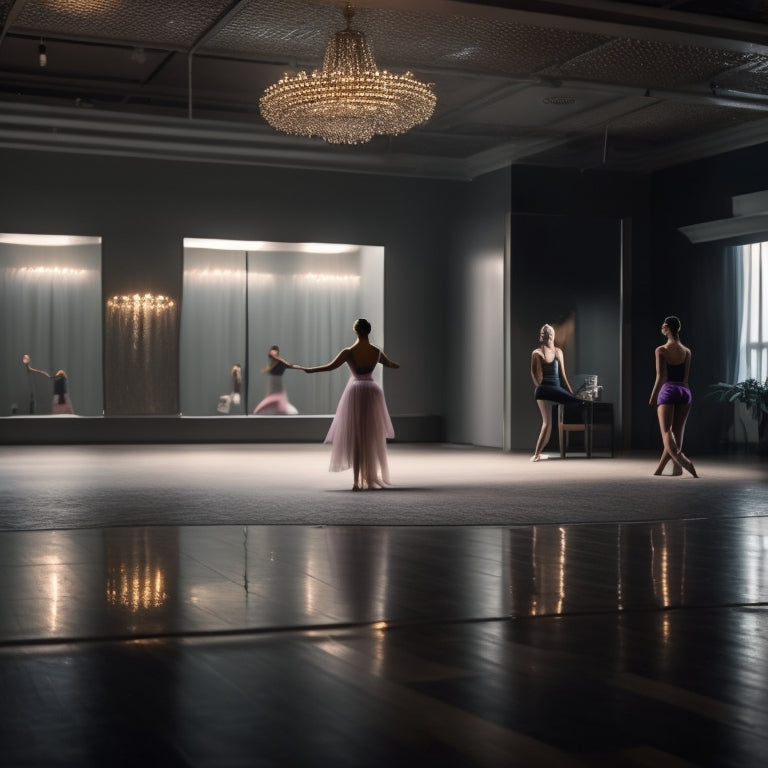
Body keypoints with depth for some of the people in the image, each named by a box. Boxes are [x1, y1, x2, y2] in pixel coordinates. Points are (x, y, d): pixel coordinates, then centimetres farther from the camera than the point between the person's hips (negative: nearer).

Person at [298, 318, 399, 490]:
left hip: (355, 392, -2)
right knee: (372, 438, 12)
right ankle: (371, 480, 16)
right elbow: (390, 364, 19)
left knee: (355, 439, 3)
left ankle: (357, 482, -3)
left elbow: (330, 366, -10)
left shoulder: (349, 352, -11)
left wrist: (308, 370, 2)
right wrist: (400, 365, 42)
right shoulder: (377, 352, 0)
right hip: (372, 393, 2)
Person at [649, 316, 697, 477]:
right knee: (677, 432, 11)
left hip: (668, 391, -5)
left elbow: (660, 377, -8)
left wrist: (652, 398, -1)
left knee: (666, 432, -9)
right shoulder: (687, 351, 10)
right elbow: (686, 376, 11)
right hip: (685, 391, 5)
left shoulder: (661, 350, -5)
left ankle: (681, 461, -34)